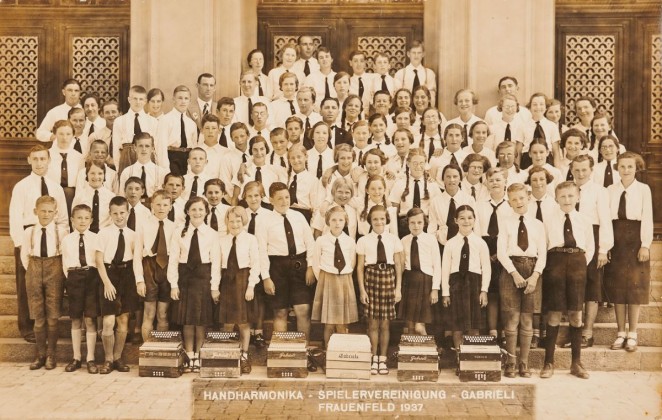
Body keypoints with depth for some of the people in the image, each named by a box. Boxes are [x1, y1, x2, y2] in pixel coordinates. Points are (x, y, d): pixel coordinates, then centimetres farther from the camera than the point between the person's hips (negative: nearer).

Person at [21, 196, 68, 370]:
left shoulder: (61, 231, -6)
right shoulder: (29, 232, 2)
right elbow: (24, 255, 10)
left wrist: (60, 271, -2)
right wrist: (32, 271, 5)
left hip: (54, 272, -2)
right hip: (34, 272, 2)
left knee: (53, 315, 3)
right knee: (38, 316, 7)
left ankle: (51, 354, 14)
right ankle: (40, 354, 18)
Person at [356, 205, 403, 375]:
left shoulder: (394, 239, 6)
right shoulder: (363, 241, 3)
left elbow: (398, 265, 6)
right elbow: (360, 267, 3)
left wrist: (398, 288, 1)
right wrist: (362, 290, -2)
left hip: (388, 278, 1)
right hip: (371, 278, -1)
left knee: (385, 323, 5)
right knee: (373, 323, 3)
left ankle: (382, 359, 16)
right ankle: (374, 359, 15)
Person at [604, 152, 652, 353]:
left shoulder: (644, 189, -1)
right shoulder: (610, 190, 6)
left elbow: (647, 218, -4)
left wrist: (645, 245, -11)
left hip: (635, 239, -2)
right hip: (616, 240, 3)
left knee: (635, 287, 2)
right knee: (617, 287, 6)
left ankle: (632, 334, 12)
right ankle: (621, 333, 15)